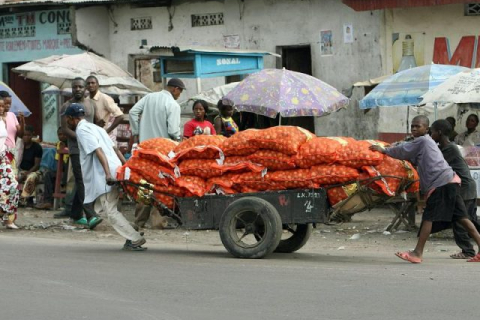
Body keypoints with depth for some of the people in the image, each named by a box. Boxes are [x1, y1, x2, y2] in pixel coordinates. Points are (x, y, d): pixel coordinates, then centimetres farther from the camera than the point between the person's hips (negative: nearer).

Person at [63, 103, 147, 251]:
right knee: (102, 208, 15)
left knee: (111, 211, -6)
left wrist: (108, 173, -27)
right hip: (116, 170, 9)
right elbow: (114, 148, 21)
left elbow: (98, 151, -19)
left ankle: (136, 240, -12)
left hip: (104, 177, -9)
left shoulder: (82, 130, -6)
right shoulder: (94, 127, 24)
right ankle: (132, 238, 10)